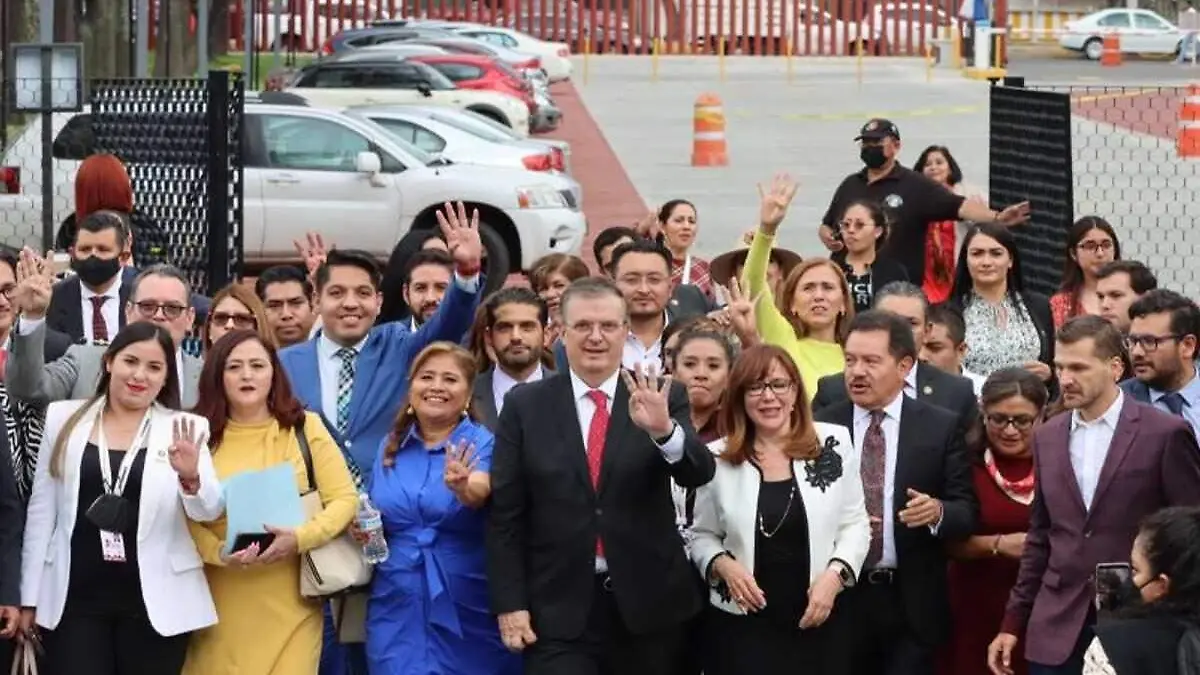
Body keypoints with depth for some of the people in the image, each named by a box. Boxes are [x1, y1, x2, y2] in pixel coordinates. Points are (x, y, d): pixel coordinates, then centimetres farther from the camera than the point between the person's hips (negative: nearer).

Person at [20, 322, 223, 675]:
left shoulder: (185, 429, 2)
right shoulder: (64, 418, 6)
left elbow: (210, 511, -7)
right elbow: (42, 509, 7)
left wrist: (191, 476, -29)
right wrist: (29, 597, 5)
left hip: (154, 601, -1)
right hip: (74, 599, 1)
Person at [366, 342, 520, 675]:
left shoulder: (483, 444, -4)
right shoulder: (391, 446, 8)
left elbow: (480, 493, -25)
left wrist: (462, 487, -47)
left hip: (466, 613, -3)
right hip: (398, 612, 3)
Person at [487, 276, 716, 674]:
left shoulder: (662, 399, 2)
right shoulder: (526, 405, 2)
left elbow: (699, 473, -11)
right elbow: (505, 513, 2)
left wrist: (664, 429, -32)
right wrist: (509, 603, -4)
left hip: (647, 604, 1)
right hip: (558, 609, -1)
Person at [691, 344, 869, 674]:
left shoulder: (833, 443, 0)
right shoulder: (717, 458, 1)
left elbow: (855, 524, 4)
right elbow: (703, 536, 9)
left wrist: (835, 573, -11)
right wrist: (722, 564, -10)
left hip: (815, 622, 0)